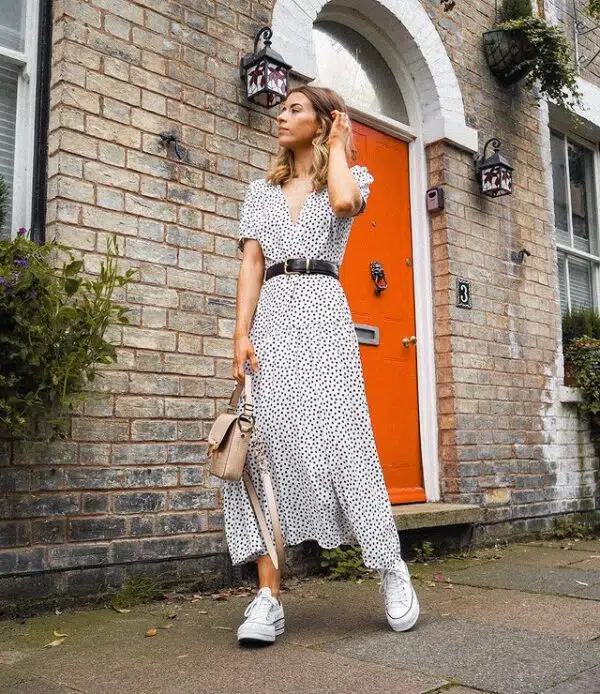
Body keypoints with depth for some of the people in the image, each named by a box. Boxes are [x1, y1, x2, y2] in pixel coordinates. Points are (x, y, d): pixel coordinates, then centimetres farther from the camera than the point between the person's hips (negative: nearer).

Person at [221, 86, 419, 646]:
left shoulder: (349, 177, 15)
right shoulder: (261, 191, 23)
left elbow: (345, 201, -12)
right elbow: (251, 265, 9)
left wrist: (337, 146, 6)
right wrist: (241, 334, -4)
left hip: (322, 311, -3)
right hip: (270, 314, 3)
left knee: (340, 438, -14)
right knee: (263, 442, -9)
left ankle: (391, 567, 3)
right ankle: (268, 598, -8)